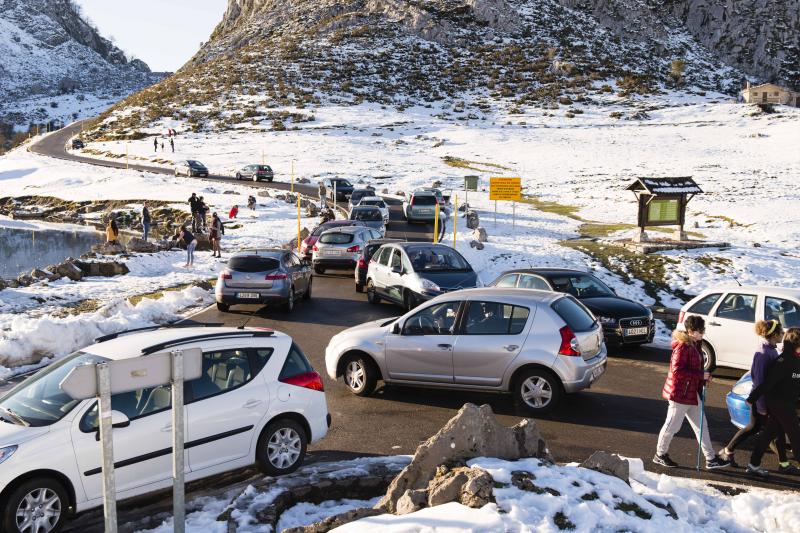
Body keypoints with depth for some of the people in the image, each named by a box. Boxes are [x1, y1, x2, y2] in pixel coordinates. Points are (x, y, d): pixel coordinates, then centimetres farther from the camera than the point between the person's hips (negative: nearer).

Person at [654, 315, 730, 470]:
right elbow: (677, 370, -27)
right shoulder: (682, 347, -21)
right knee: (672, 425, 5)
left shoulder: (694, 344, 9)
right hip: (680, 393, -10)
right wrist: (700, 375, -23)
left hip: (692, 393, 10)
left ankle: (711, 459, 22)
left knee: (701, 426, 14)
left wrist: (704, 377, 1)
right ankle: (660, 455, 21)